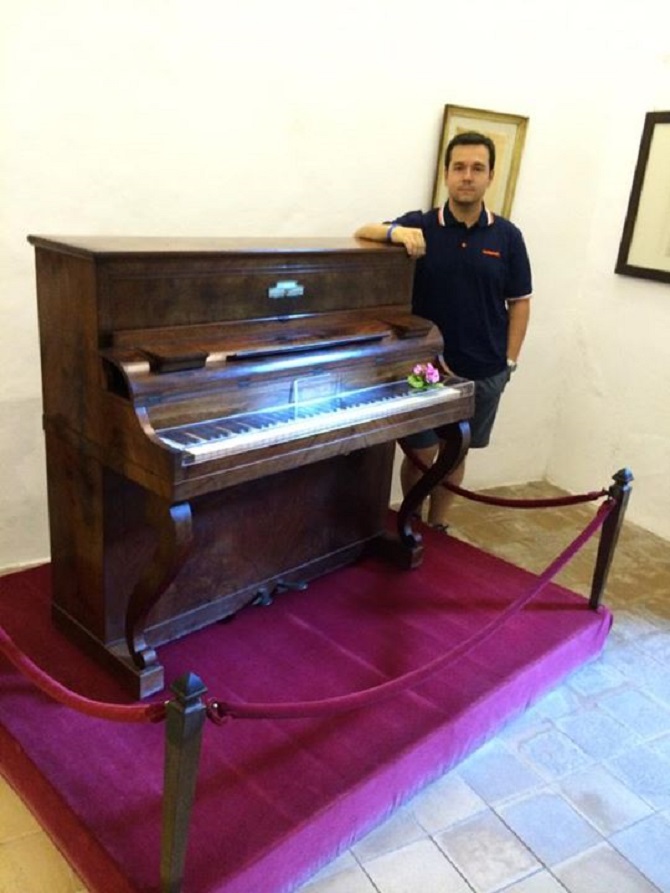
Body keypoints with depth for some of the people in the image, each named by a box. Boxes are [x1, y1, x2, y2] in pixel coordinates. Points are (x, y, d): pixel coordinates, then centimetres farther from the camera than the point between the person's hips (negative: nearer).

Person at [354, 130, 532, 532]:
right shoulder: (420, 226, -3)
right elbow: (362, 233, -7)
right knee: (422, 453, 5)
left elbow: (519, 302, 5)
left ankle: (438, 524, 32)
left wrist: (509, 361, 0)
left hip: (484, 372, 2)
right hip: (429, 365, -1)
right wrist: (395, 231, -27)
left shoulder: (507, 236, 1)